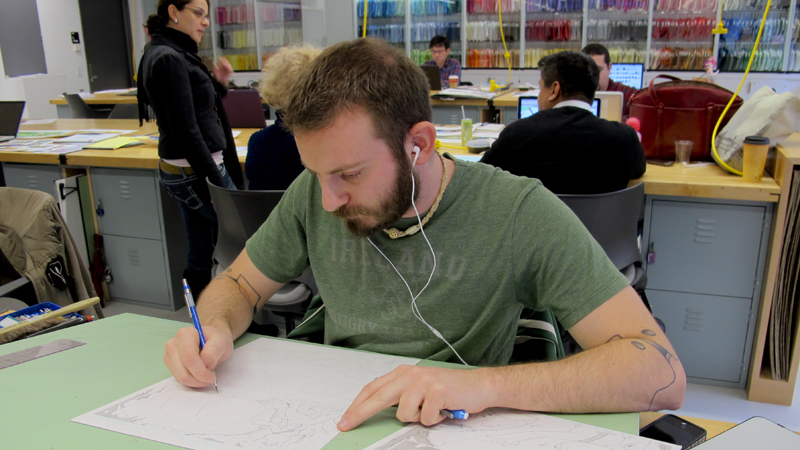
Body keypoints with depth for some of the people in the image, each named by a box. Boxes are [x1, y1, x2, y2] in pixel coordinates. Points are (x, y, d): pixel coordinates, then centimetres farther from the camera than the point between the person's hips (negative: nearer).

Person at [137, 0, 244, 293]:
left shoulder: (174, 55, 14)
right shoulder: (169, 59, -16)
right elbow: (187, 132, -20)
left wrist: (218, 84, 7)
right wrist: (217, 183, -19)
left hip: (185, 171, 10)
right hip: (194, 173, -10)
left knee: (201, 251, 15)